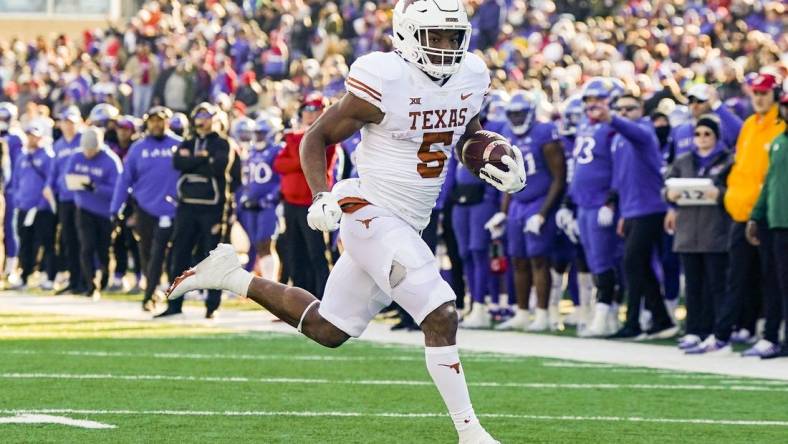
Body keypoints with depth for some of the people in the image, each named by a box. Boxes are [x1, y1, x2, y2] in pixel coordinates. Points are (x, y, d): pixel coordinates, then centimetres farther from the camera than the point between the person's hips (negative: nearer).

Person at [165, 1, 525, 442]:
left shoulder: (471, 77, 3)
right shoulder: (385, 82, -17)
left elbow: (468, 131, 24)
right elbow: (318, 137, -7)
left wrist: (496, 159, 3)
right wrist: (322, 196, -21)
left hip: (408, 225, 8)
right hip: (373, 217, -8)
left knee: (327, 330, 17)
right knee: (441, 316, -17)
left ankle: (231, 275, 31)